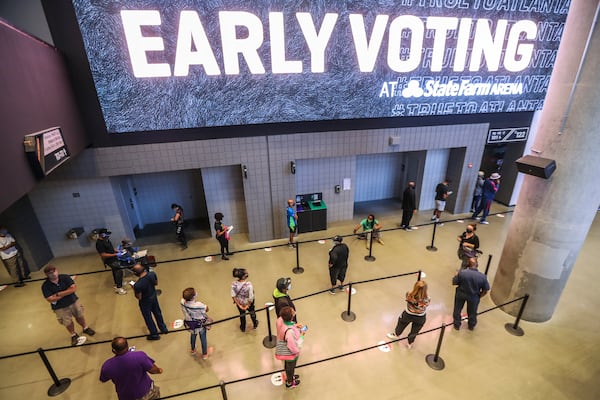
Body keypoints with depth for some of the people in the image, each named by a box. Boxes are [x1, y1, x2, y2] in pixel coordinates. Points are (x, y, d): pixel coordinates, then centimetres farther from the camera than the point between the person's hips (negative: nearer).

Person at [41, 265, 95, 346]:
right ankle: (74, 335, 39)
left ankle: (85, 328, 45)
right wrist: (67, 292, -21)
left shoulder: (65, 277, -15)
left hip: (73, 301, 1)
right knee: (68, 323, 13)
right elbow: (50, 299, -22)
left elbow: (73, 288, -19)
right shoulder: (45, 286, -17)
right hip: (60, 308, -1)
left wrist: (59, 294, -25)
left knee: (80, 316, 19)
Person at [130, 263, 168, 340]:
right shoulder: (152, 273, -23)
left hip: (145, 302, -5)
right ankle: (163, 328, 47)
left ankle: (154, 334, 40)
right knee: (157, 312, 27)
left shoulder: (138, 285, -37)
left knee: (148, 318, 20)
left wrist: (134, 288, -10)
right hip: (154, 296, 5)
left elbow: (139, 297, -20)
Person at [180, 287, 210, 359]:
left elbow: (183, 297, -3)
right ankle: (205, 354, 45)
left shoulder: (183, 303, -29)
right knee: (203, 339, 22)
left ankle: (193, 350, 61)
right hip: (200, 325, -4)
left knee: (192, 336, 34)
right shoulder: (199, 305, -42)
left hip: (191, 325, 4)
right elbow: (207, 309, -21)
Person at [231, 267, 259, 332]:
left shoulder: (234, 284, -25)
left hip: (239, 303, 2)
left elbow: (233, 296, -17)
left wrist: (239, 305, -7)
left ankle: (243, 328, 57)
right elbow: (251, 297, -29)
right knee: (252, 312, 31)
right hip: (249, 302, -2)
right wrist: (248, 305, -12)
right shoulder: (249, 284, -36)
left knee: (242, 314, 31)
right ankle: (255, 324, 59)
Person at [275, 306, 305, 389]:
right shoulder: (290, 332, -45)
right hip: (290, 353, -6)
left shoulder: (280, 320, -24)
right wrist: (301, 335, -22)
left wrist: (295, 327, -10)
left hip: (283, 350, 6)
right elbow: (295, 348, -32)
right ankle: (289, 383, 55)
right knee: (290, 367, 26)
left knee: (287, 365, 34)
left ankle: (289, 377, 63)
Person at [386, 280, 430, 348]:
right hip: (420, 318, 0)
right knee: (414, 332, 28)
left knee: (401, 324, 33)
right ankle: (410, 343, 55)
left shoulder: (409, 295, -35)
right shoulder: (426, 299, -34)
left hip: (408, 315, 0)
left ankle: (396, 334, 61)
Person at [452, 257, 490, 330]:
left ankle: (457, 325, 43)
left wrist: (456, 276, 6)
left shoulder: (461, 272, -27)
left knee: (457, 310, 25)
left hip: (461, 294, -1)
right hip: (474, 297, 1)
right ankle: (471, 326, 52)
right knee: (472, 312, 28)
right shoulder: (482, 277, -22)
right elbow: (485, 291, -11)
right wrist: (478, 296, 8)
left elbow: (454, 283, -14)